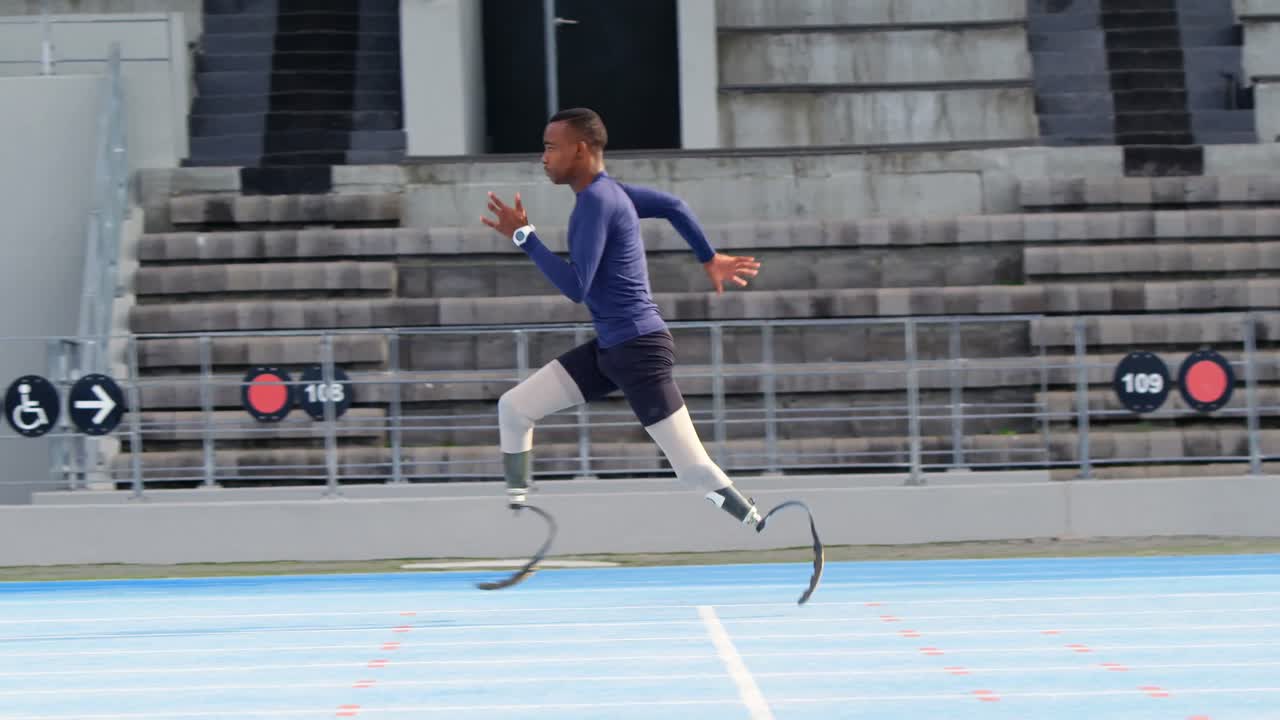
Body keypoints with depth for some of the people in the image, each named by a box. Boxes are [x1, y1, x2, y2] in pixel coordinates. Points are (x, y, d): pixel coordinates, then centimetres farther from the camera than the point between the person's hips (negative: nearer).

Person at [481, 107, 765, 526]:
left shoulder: (596, 201, -18)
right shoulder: (609, 191, 11)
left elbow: (575, 288, -23)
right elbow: (673, 206, 26)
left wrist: (523, 236, -20)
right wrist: (709, 260, 34)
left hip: (639, 349, -10)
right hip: (608, 348, 10)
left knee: (693, 468, -7)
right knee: (513, 407, 3)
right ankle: (516, 509, 6)